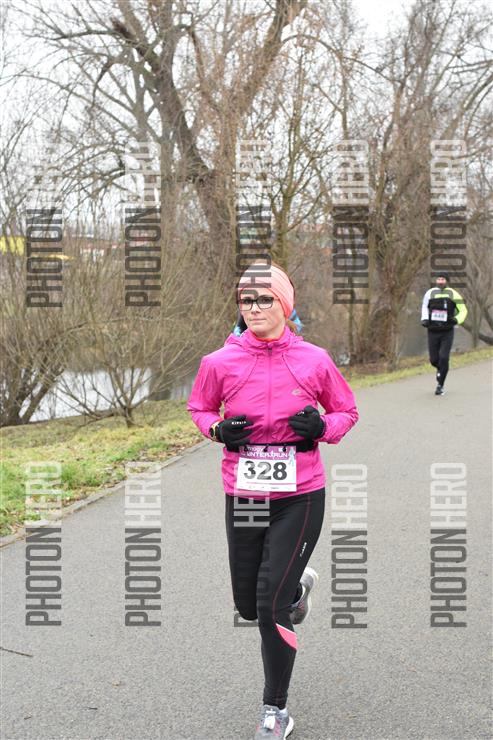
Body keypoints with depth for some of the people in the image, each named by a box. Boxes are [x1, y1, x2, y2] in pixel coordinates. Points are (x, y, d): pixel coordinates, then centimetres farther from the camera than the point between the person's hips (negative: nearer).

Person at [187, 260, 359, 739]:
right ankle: (297, 583, 51)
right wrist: (219, 429, -9)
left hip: (299, 498, -2)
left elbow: (347, 411, 8)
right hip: (242, 497, 3)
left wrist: (322, 427, -13)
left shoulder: (314, 360, -5)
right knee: (248, 605, 15)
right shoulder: (219, 362, -4)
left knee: (271, 608, -6)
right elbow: (198, 409, 13)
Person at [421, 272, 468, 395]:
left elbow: (463, 310, 4)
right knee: (434, 359, 2)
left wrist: (457, 320, -15)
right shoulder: (430, 293, 2)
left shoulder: (453, 294, -1)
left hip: (447, 332, -2)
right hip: (433, 332, 2)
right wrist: (424, 319, 1)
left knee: (443, 358, -12)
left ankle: (440, 385, 0)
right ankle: (440, 369, 39)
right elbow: (424, 307, 18)